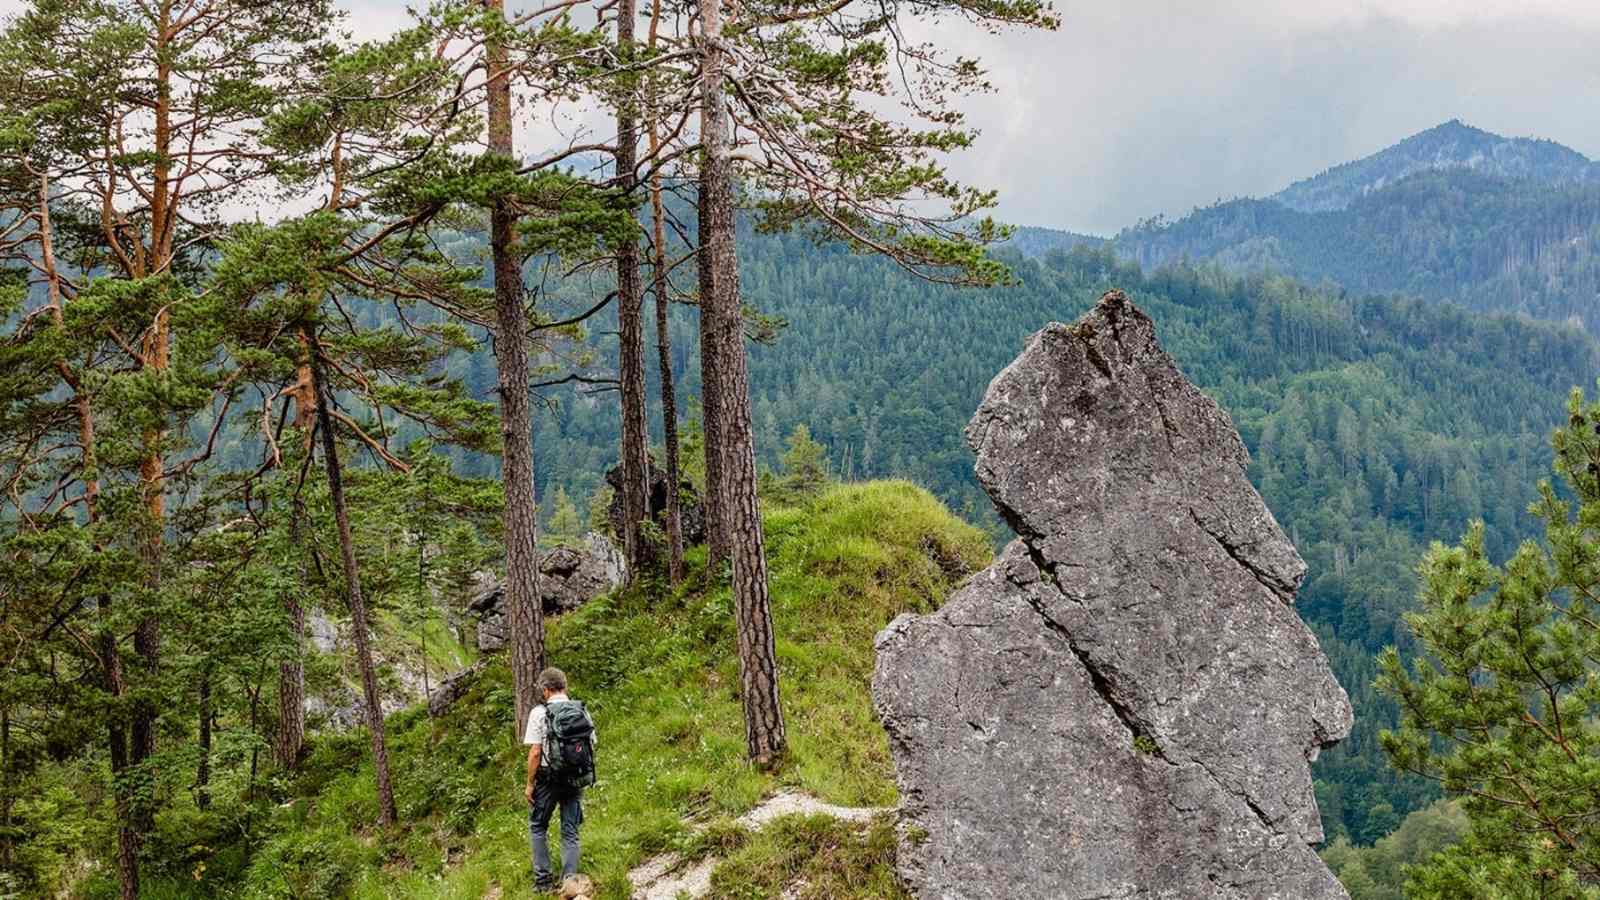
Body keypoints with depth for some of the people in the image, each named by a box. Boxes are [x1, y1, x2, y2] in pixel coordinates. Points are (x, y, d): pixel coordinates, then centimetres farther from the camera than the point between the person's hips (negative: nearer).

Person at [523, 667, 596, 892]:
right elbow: (591, 746, 6)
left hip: (548, 778, -3)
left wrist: (529, 784, -6)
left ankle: (543, 879, 12)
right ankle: (569, 880, 8)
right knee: (570, 831, 10)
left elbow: (535, 752, -13)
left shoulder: (540, 713, -11)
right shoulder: (582, 711, 3)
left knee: (538, 826, 14)